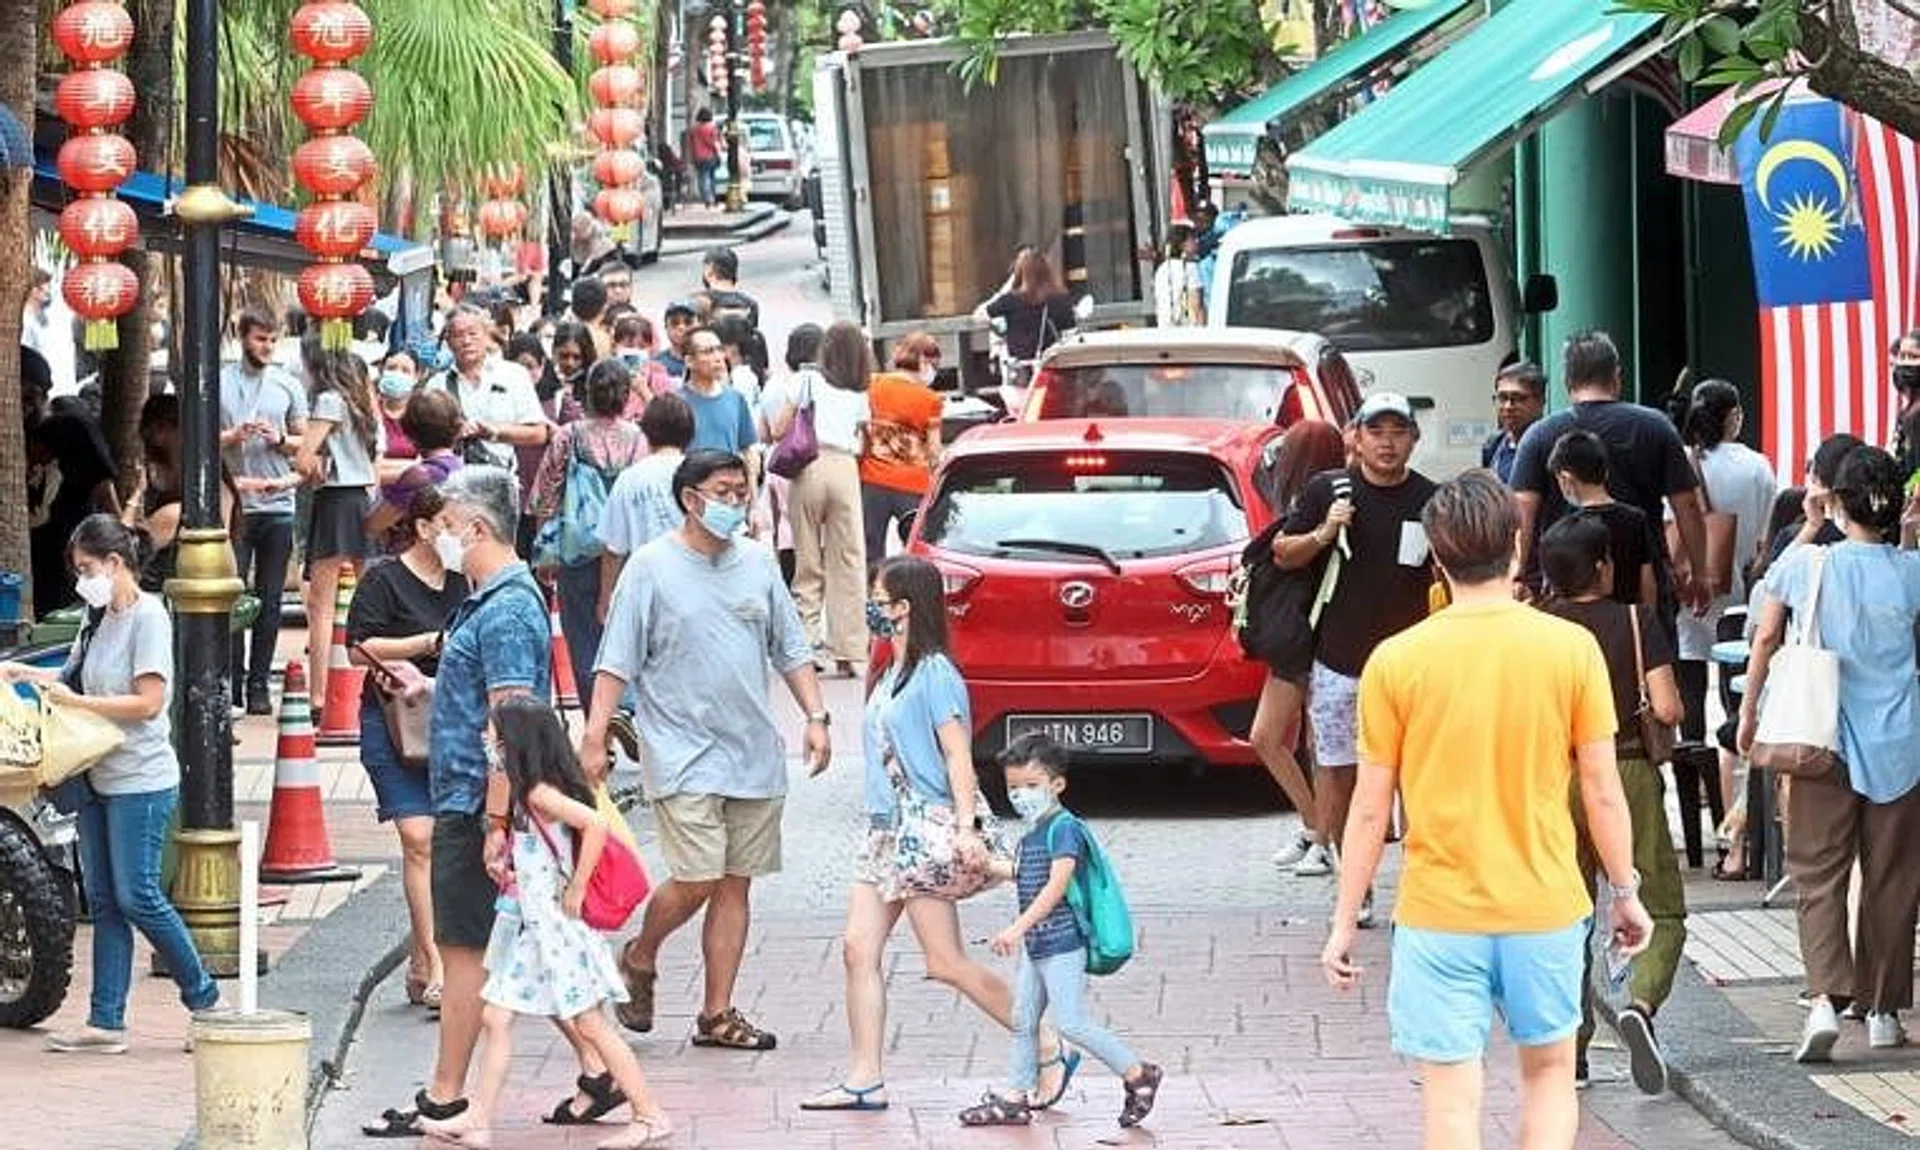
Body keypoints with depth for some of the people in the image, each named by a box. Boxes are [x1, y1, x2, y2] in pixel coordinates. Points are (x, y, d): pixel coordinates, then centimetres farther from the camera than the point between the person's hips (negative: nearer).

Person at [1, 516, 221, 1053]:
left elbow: (148, 702, -18)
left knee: (137, 898, -7)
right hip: (98, 780, 9)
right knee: (104, 903, 6)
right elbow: (75, 676, 23)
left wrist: (79, 702, -17)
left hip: (140, 781, -9)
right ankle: (106, 1024, 7)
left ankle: (204, 999, 6)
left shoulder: (148, 618, -12)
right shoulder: (99, 620, 14)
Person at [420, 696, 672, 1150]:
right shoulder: (521, 795, 10)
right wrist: (505, 866, 7)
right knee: (495, 1017, 8)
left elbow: (596, 824, -31)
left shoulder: (540, 794, -19)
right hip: (527, 926, 10)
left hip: (554, 924, -10)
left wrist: (576, 891, -24)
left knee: (589, 1025, -4)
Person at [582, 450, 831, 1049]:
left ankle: (717, 1014, 11)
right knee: (697, 880, -14)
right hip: (682, 749, -5)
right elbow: (616, 662, -5)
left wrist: (815, 717, 5)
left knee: (736, 884, 5)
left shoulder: (758, 565, 11)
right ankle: (639, 961, 14)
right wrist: (594, 737, -11)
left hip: (754, 751, 5)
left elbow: (792, 650, 17)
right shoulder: (652, 567, -4)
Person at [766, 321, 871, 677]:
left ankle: (807, 640, -2)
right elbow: (860, 440, 10)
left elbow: (777, 431, 0)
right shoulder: (859, 394, 16)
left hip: (811, 465, -2)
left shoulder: (805, 380, 5)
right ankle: (847, 650, -2)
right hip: (846, 468, 2)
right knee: (848, 561, 1)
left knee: (808, 561, 3)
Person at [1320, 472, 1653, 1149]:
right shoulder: (1571, 649, -6)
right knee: (1549, 1073, 20)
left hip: (1439, 916, -1)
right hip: (1546, 909, 1)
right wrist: (1625, 893, 12)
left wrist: (1344, 924, 6)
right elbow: (1602, 791, -2)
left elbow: (1371, 809, -3)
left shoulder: (1396, 662, -7)